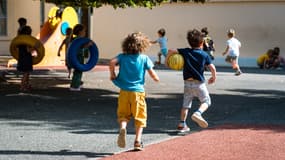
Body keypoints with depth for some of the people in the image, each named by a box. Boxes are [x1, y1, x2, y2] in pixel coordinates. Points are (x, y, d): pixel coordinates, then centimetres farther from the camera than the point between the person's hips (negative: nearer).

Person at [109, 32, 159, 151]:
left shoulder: (122, 56, 2)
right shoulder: (144, 58, -1)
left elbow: (112, 62, -15)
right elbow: (151, 72, -2)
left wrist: (112, 74, 0)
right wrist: (156, 78, 19)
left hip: (124, 91, 1)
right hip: (138, 91, -1)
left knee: (123, 114, 14)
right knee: (140, 117, 9)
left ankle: (122, 128, -17)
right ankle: (138, 141, 4)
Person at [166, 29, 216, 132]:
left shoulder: (185, 52, 0)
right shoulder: (205, 55, -5)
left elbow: (171, 51, -7)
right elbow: (212, 68, -9)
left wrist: (167, 59, 9)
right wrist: (213, 77, 8)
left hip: (187, 82, 3)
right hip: (199, 83, -3)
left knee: (186, 104, 13)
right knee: (206, 101, 10)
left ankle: (182, 124, 10)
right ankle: (198, 113, -18)